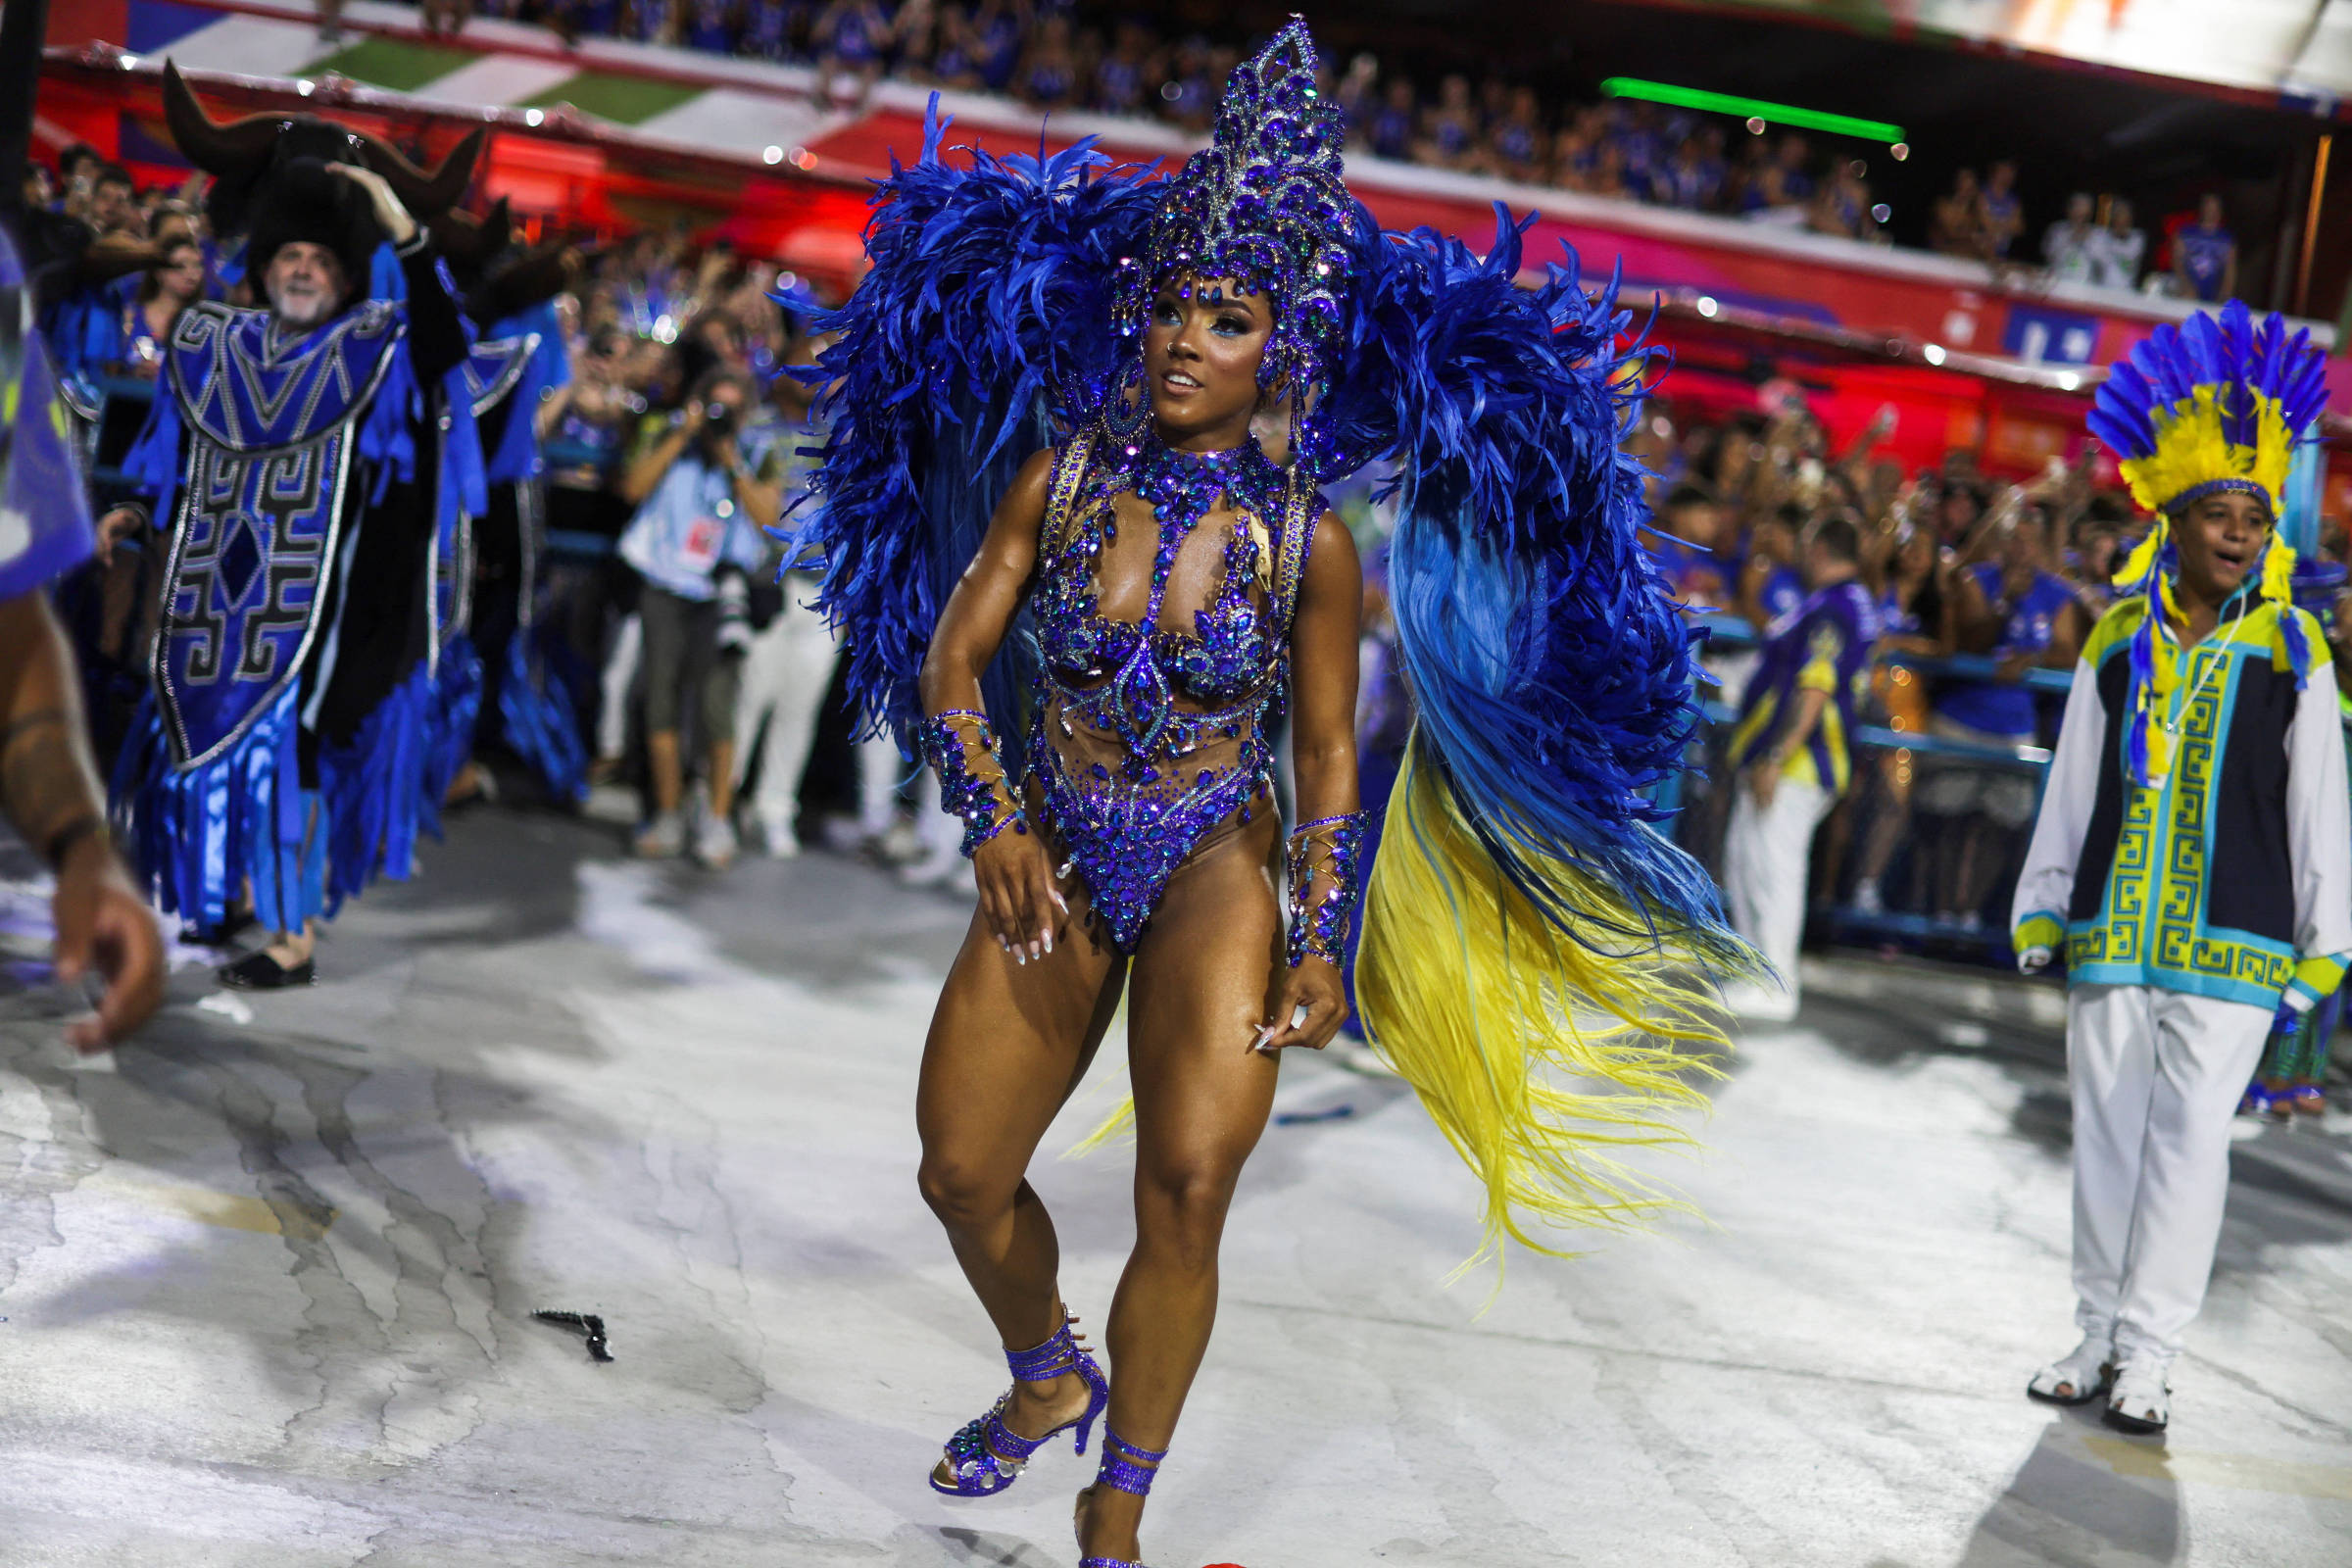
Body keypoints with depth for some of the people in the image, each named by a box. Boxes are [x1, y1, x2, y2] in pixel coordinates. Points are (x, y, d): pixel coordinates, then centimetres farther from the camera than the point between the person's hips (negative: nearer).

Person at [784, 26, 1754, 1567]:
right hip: (1055, 859, 3)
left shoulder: (1307, 539, -9)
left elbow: (1328, 748, -1)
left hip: (1216, 864, -2)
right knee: (961, 1173, 4)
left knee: (1190, 1185, -20)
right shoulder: (1059, 475, -5)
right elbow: (952, 655, -1)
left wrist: (1318, 937, -6)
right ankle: (1048, 1378, 37)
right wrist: (996, 822, -15)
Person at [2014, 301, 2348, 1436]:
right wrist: (2042, 912, 12)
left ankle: (2148, 1355, 4)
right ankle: (2097, 1338, 18)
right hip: (2111, 932, 3)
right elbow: (2072, 785, 12)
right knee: (2107, 1131, 7)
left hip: (2232, 940, -2)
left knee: (2191, 1136, -4)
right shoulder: (2119, 640, 7)